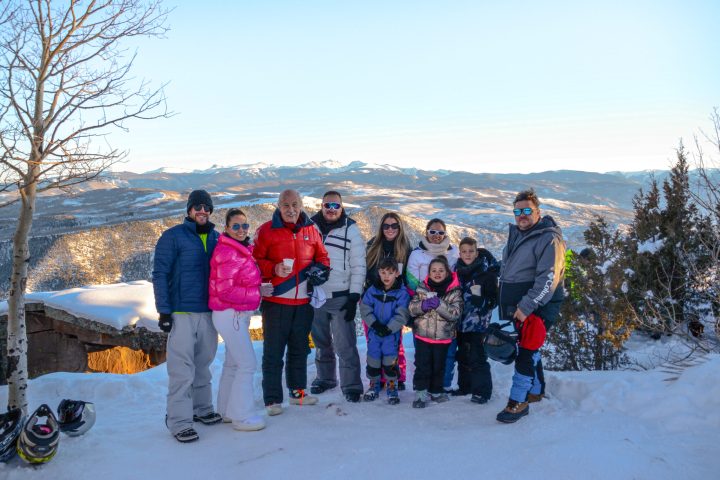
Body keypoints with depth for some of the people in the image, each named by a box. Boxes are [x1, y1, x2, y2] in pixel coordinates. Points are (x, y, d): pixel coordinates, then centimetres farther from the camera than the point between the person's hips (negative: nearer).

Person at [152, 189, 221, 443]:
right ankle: (179, 421, 0)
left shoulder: (216, 238, 12)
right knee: (182, 369, -5)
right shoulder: (173, 236, -4)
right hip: (181, 313, -5)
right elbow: (159, 274, -6)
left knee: (203, 365, 13)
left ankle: (202, 408, 25)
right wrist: (164, 310, -12)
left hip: (208, 312, 5)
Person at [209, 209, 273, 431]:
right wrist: (257, 292, -17)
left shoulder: (243, 250, 11)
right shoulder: (227, 253, -18)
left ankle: (227, 411, 29)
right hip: (230, 315, -10)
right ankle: (241, 416, 5)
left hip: (239, 314, 10)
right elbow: (225, 290, -22)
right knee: (247, 363, -6)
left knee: (233, 363, 17)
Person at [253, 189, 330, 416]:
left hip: (304, 301, 4)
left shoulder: (311, 230, 8)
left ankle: (298, 391, 32)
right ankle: (273, 399, 11)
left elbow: (322, 256, 18)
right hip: (275, 301, -4)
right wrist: (273, 269, -20)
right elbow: (255, 261, -4)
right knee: (273, 351, 1)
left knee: (300, 349, 17)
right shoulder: (266, 231, -4)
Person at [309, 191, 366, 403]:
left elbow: (358, 266, -4)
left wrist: (354, 297, -9)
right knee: (321, 342, 16)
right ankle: (325, 377, 33)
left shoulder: (351, 229, -3)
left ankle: (351, 385, 6)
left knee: (345, 345, -4)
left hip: (341, 297, -3)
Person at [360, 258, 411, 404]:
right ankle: (374, 384, 30)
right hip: (374, 332, 3)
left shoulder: (402, 292, -9)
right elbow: (365, 309, -2)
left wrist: (389, 328, -19)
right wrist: (374, 324, -14)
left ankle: (392, 386, 17)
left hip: (392, 333, -3)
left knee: (390, 360, -2)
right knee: (373, 359, 11)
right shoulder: (372, 290, 0)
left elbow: (402, 315, -13)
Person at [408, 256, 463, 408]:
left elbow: (456, 313, -16)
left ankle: (436, 391, 32)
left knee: (439, 365, 15)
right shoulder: (422, 288, -1)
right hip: (423, 334, 0)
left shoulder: (454, 291, -6)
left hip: (443, 336, 0)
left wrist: (439, 305, -30)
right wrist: (423, 305, -25)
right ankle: (420, 392, 9)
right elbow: (412, 308, -4)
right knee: (422, 365, 0)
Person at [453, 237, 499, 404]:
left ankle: (482, 390, 4)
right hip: (460, 320, 6)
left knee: (477, 357, -7)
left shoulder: (487, 272, -10)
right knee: (462, 355, 14)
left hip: (477, 322, -6)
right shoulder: (457, 270, 5)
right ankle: (465, 386, 28)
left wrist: (480, 300, -28)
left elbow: (493, 300, -10)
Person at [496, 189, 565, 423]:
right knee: (528, 348, 18)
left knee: (525, 351, -7)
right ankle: (536, 390, 34)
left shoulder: (548, 238, -14)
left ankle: (518, 401, 2)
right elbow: (505, 269, 23)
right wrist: (506, 304, 17)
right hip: (516, 306, 8)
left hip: (537, 307, -8)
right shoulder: (515, 234, 13)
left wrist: (526, 307, -24)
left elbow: (548, 279, -21)